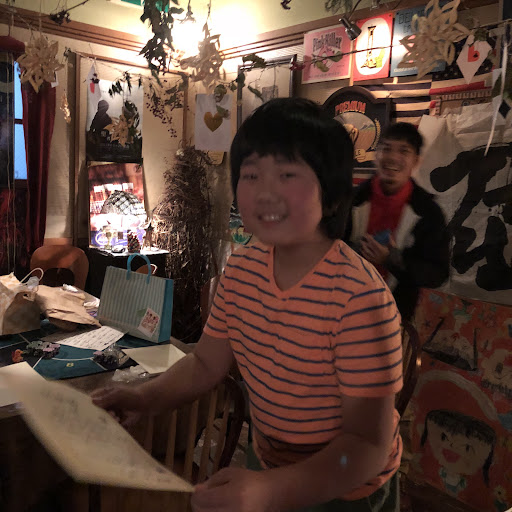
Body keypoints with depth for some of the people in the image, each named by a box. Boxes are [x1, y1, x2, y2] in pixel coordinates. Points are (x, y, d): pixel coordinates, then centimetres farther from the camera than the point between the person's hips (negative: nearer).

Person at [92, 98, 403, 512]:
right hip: (264, 462, 5)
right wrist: (146, 398, -16)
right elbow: (206, 364, 1)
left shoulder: (360, 298, -30)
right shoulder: (241, 268, -9)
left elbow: (367, 444, -26)